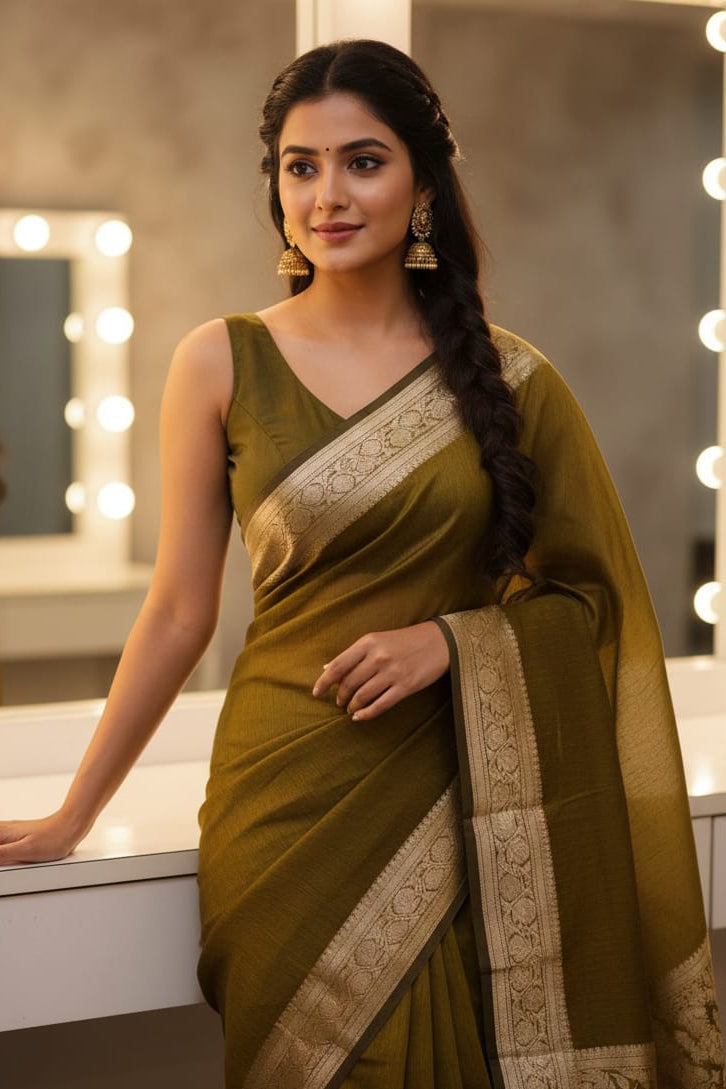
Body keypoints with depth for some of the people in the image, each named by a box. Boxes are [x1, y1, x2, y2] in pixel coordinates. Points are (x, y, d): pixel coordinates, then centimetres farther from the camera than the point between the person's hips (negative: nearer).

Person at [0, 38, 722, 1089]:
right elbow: (179, 611, 2)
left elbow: (589, 593, 6)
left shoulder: (504, 374, 1)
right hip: (293, 797, -1)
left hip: (461, 801, 1)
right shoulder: (225, 362, -1)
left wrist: (450, 638, -12)